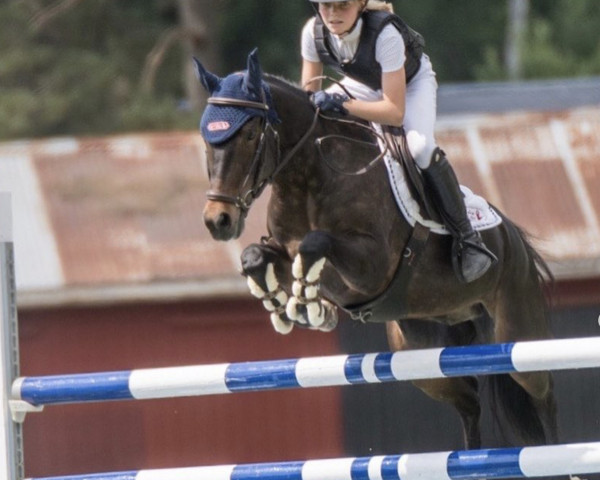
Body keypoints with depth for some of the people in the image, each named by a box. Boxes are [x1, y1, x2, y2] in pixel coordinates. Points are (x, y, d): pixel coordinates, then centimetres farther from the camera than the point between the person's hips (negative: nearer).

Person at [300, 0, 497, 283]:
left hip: (412, 82, -6)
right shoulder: (314, 32, -26)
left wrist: (343, 105, -47)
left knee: (421, 147, -30)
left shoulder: (385, 33, -40)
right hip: (363, 84, 6)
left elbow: (395, 111, -39)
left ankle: (466, 239, -18)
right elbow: (309, 95, -11)